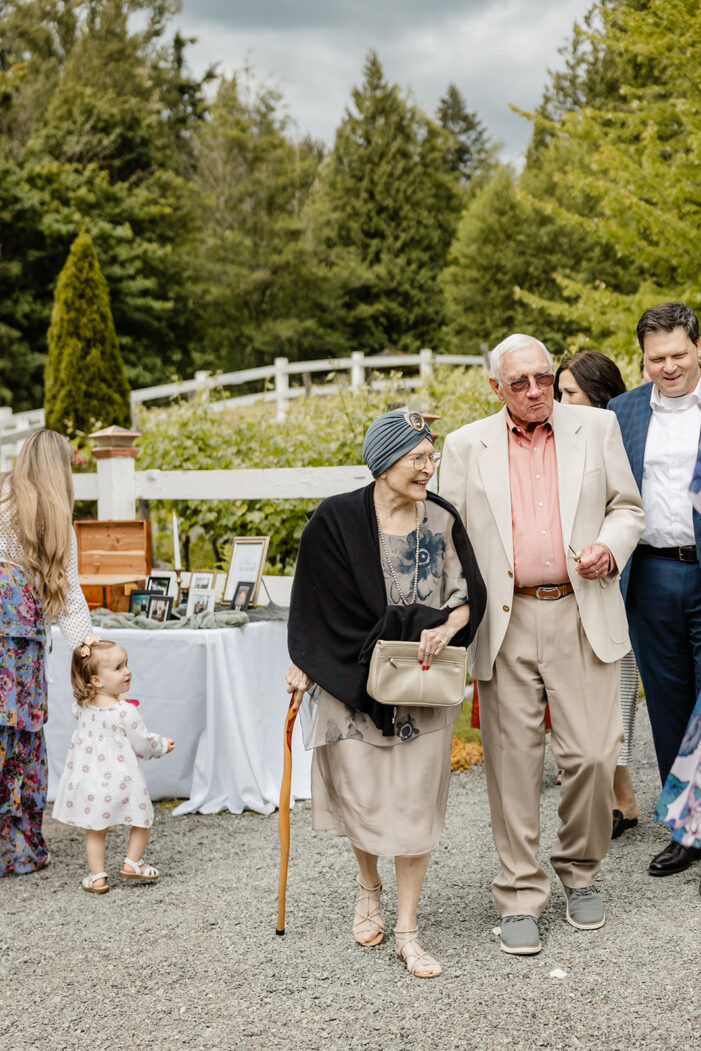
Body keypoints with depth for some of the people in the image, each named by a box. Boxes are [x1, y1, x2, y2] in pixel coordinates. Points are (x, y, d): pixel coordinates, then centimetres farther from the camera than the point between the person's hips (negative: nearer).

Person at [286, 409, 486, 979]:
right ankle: (369, 889, 39)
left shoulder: (443, 520, -1)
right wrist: (302, 664, 0)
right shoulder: (336, 521, -8)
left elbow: (469, 596, 2)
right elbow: (323, 603, 0)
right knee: (363, 798, 7)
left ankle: (408, 931, 15)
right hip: (352, 679, -1)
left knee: (416, 805, 2)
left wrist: (445, 630, -17)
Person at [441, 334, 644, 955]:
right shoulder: (466, 446, 8)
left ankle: (580, 872, 24)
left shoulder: (597, 427, 9)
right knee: (512, 763, 2)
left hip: (582, 617, 0)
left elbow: (627, 507, 16)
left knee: (592, 755, -2)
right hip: (506, 623, 0)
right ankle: (520, 897, 14)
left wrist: (611, 546, -6)